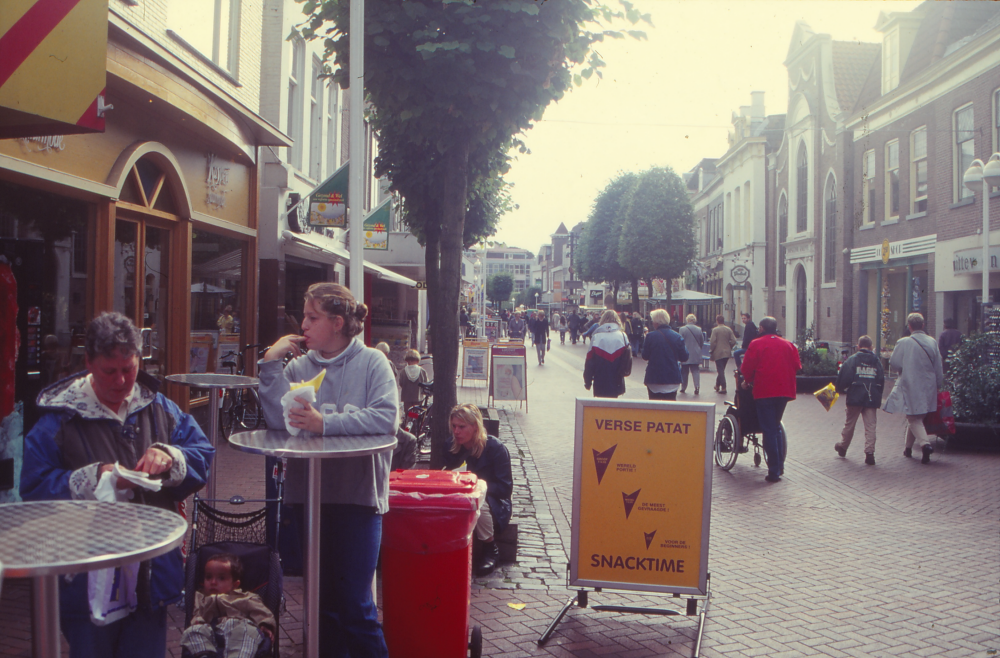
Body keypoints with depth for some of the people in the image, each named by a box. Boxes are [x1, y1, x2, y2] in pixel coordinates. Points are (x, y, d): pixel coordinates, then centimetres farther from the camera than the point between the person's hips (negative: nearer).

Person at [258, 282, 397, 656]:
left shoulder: (371, 362, -2)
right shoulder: (300, 364, 6)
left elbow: (386, 417, -17)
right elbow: (279, 419, -7)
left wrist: (325, 423, -22)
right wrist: (271, 363, -9)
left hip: (357, 493, -4)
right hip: (309, 494, 4)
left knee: (354, 604, -4)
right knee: (321, 600, 14)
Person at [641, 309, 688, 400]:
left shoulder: (651, 336, -11)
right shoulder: (677, 336, -4)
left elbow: (645, 356, -4)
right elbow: (684, 357, 0)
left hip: (654, 379, -2)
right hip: (672, 379, 2)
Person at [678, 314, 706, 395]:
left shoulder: (682, 329, -10)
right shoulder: (699, 329, -2)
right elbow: (702, 342, 7)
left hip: (685, 354, -2)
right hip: (696, 355, 2)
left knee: (684, 371, 10)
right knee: (695, 370, 3)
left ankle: (683, 387, 17)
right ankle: (697, 386, -13)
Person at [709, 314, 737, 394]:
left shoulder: (715, 330, -11)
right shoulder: (729, 330, 3)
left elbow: (713, 342, -14)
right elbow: (733, 341, 0)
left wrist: (711, 351, 0)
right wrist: (729, 348, 15)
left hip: (718, 353, -5)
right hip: (727, 353, 5)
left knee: (720, 370, -3)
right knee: (721, 370, 16)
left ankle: (723, 388, -7)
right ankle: (717, 385, 26)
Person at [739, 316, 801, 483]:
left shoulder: (757, 344, -6)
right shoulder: (788, 345, 7)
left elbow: (746, 368, -6)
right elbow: (797, 366, 9)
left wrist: (747, 381, 13)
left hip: (764, 391, -5)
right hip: (784, 391, 5)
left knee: (769, 430, -1)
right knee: (776, 427, 20)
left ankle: (774, 471, -2)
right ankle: (780, 465, 20)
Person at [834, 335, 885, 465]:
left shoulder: (852, 359, -3)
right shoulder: (877, 361, 7)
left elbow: (844, 377, -9)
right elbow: (882, 380, 8)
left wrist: (839, 389, 8)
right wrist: (877, 397, 18)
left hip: (855, 397, -1)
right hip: (872, 398, 2)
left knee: (849, 423, 13)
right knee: (870, 425, 1)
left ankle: (843, 446, 27)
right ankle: (869, 452, -6)